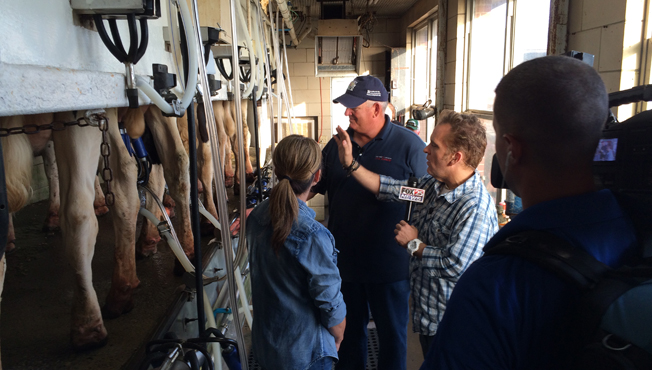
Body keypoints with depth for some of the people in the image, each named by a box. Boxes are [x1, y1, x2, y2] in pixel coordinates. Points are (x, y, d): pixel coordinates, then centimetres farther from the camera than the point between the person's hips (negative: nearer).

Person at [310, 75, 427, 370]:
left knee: (392, 333, 15)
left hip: (390, 265, -4)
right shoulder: (336, 144, 3)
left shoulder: (408, 145, -11)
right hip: (344, 260, 4)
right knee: (349, 329, 22)